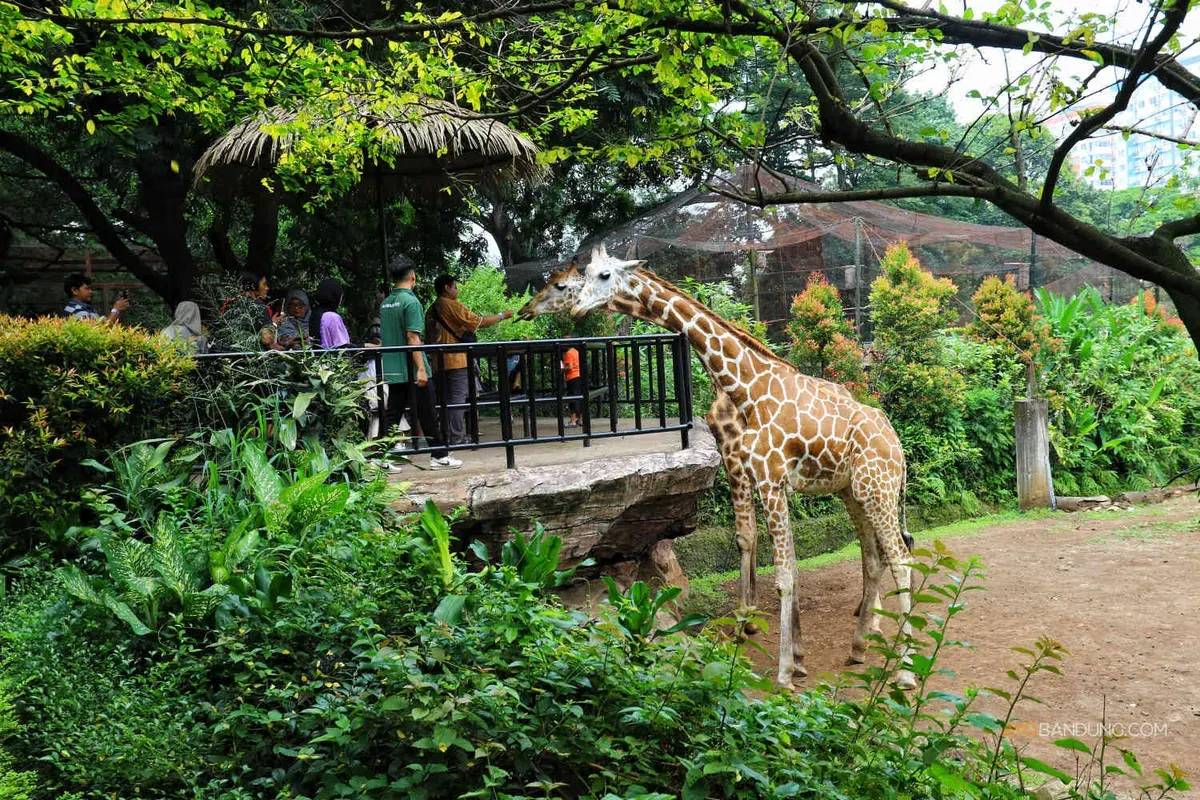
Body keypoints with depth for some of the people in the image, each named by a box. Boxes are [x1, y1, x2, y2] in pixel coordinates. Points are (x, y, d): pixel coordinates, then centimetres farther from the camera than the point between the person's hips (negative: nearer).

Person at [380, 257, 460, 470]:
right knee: (426, 414, 2)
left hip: (392, 370, 7)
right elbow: (412, 336, -19)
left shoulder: (386, 303, 12)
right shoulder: (411, 301, -13)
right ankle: (439, 455, 11)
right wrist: (421, 368, -19)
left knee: (392, 414, 9)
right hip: (411, 369, -7)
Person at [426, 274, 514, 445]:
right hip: (456, 360, -8)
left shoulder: (432, 309, 14)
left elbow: (428, 337, 18)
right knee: (458, 397, -6)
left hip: (439, 362, 8)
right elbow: (480, 322, -9)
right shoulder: (453, 306, -10)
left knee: (446, 399, 11)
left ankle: (446, 436, 12)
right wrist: (502, 315, 3)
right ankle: (457, 438, -9)